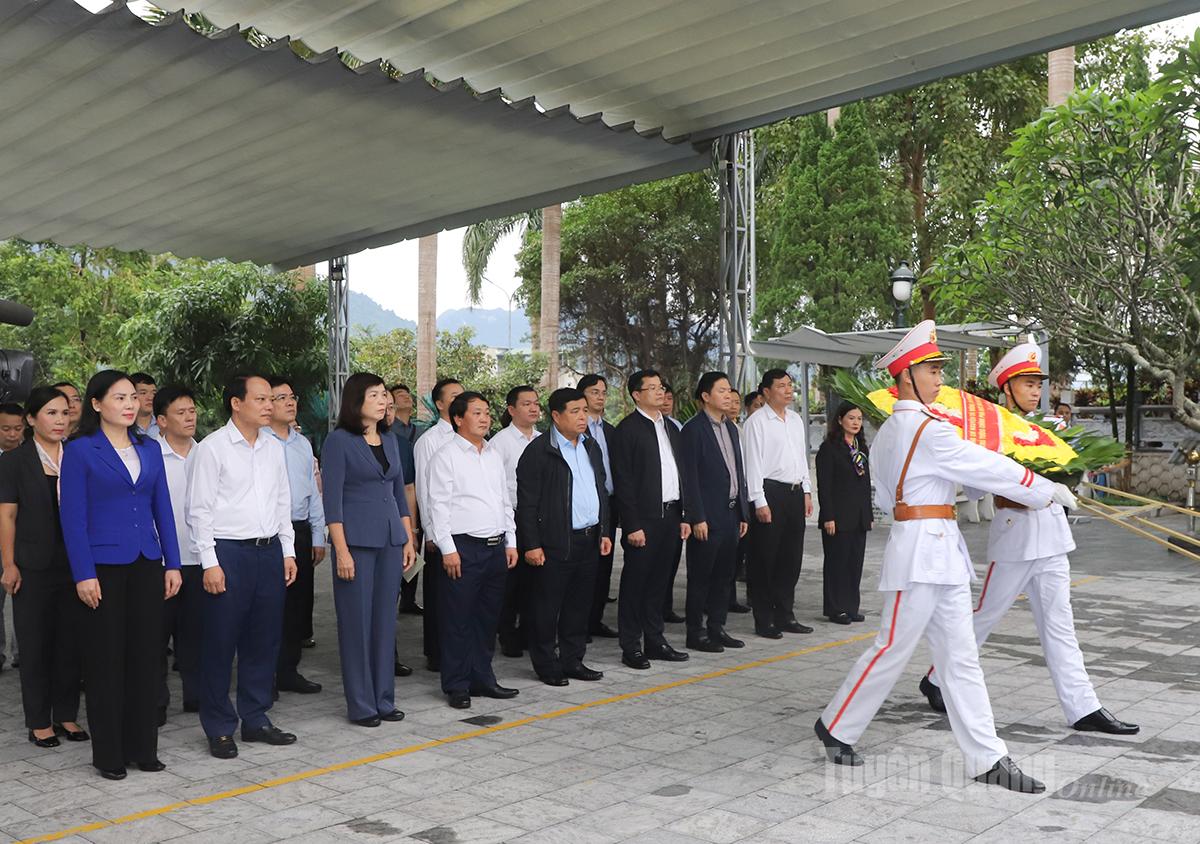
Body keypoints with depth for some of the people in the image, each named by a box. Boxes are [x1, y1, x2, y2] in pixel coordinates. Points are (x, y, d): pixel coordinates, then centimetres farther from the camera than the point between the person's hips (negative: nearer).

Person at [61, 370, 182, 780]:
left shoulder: (150, 448, 9)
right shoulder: (80, 451, -5)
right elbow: (73, 516, -8)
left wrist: (172, 563, 6)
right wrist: (83, 574, -13)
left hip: (146, 563, 5)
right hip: (104, 566, -4)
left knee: (146, 654, 8)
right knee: (106, 659, 3)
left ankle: (143, 747, 20)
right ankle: (108, 754, 15)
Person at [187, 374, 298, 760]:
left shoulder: (274, 448, 11)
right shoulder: (212, 447, -6)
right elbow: (199, 510, -8)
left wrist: (288, 551, 11)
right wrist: (210, 563, -13)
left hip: (270, 551, 6)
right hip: (229, 552, -6)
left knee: (265, 640, 11)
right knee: (221, 643, 1)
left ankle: (255, 719, 24)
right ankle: (219, 728, 13)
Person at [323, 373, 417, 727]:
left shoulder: (389, 441, 12)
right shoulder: (339, 440, -7)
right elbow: (332, 499, -10)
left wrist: (409, 541, 11)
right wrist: (342, 551, -15)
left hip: (391, 539, 6)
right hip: (357, 540, -6)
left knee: (386, 621, 10)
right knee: (357, 622, 1)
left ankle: (384, 699, 20)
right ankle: (360, 705, 11)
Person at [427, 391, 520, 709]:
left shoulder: (494, 456, 16)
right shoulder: (447, 456, -5)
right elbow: (439, 505, -10)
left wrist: (511, 542, 14)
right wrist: (448, 550, -15)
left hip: (496, 547, 7)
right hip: (463, 547, -7)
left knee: (488, 617, 13)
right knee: (458, 620, 0)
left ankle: (482, 679, 24)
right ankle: (456, 686, 9)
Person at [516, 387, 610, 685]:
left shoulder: (591, 448, 14)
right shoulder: (538, 451, -10)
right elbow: (527, 502, -11)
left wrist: (604, 532, 15)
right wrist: (531, 545, -15)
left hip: (589, 541, 7)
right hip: (555, 544, -7)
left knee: (580, 605, 14)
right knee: (546, 608, 2)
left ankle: (573, 660, 25)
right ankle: (547, 666, 13)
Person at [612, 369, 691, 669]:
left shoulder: (671, 428, 15)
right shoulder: (628, 429, -8)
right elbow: (623, 481, -12)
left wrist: (684, 516, 12)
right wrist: (632, 526, -16)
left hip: (670, 516, 7)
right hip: (644, 518, -7)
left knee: (659, 581, 14)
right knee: (635, 583, 2)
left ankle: (655, 641, 23)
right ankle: (631, 647, 9)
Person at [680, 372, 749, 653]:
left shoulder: (731, 428, 14)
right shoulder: (694, 429, -10)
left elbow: (738, 472, 16)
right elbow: (690, 477, -13)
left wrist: (744, 513, 13)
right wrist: (697, 518, -17)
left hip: (731, 513, 8)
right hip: (708, 516, -8)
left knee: (724, 575, 12)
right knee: (701, 577, 1)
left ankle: (716, 627, 22)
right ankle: (696, 633, 10)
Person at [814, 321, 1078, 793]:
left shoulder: (887, 432, 14)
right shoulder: (926, 430, -15)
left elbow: (885, 498, 18)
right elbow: (987, 467, -11)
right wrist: (1048, 491, -2)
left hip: (942, 552, 10)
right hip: (922, 550, -10)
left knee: (960, 657, 8)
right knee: (893, 649, 1)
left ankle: (986, 758, 12)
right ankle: (835, 726, 17)